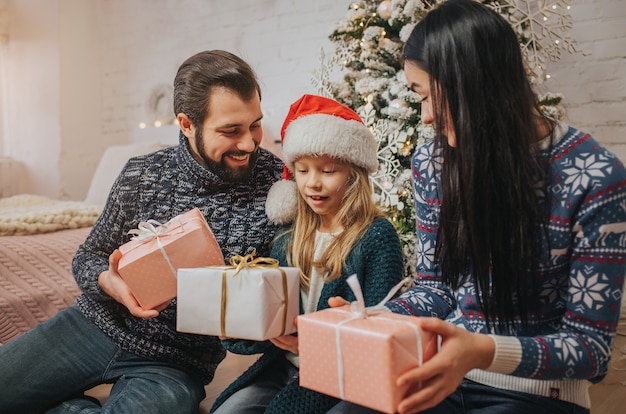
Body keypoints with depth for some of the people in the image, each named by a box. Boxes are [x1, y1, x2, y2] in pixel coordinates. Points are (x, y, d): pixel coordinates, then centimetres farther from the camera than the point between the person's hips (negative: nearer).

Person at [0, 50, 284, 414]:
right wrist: (108, 282, -19)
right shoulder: (142, 176, -6)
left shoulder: (277, 181, -13)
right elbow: (87, 258, 4)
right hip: (95, 325, 2)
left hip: (176, 362, -2)